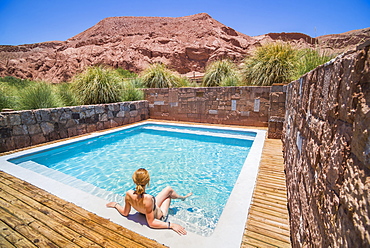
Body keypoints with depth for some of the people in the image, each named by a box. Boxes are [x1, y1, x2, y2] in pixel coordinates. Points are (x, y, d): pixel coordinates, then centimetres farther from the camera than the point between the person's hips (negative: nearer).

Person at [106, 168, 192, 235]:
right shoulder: (147, 199, -45)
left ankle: (182, 197, 51)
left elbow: (125, 213, -10)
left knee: (169, 189, 19)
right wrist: (171, 225, -30)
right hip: (159, 216, -4)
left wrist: (115, 204, 6)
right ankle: (182, 197, 54)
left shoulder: (129, 194, -29)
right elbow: (151, 223, -31)